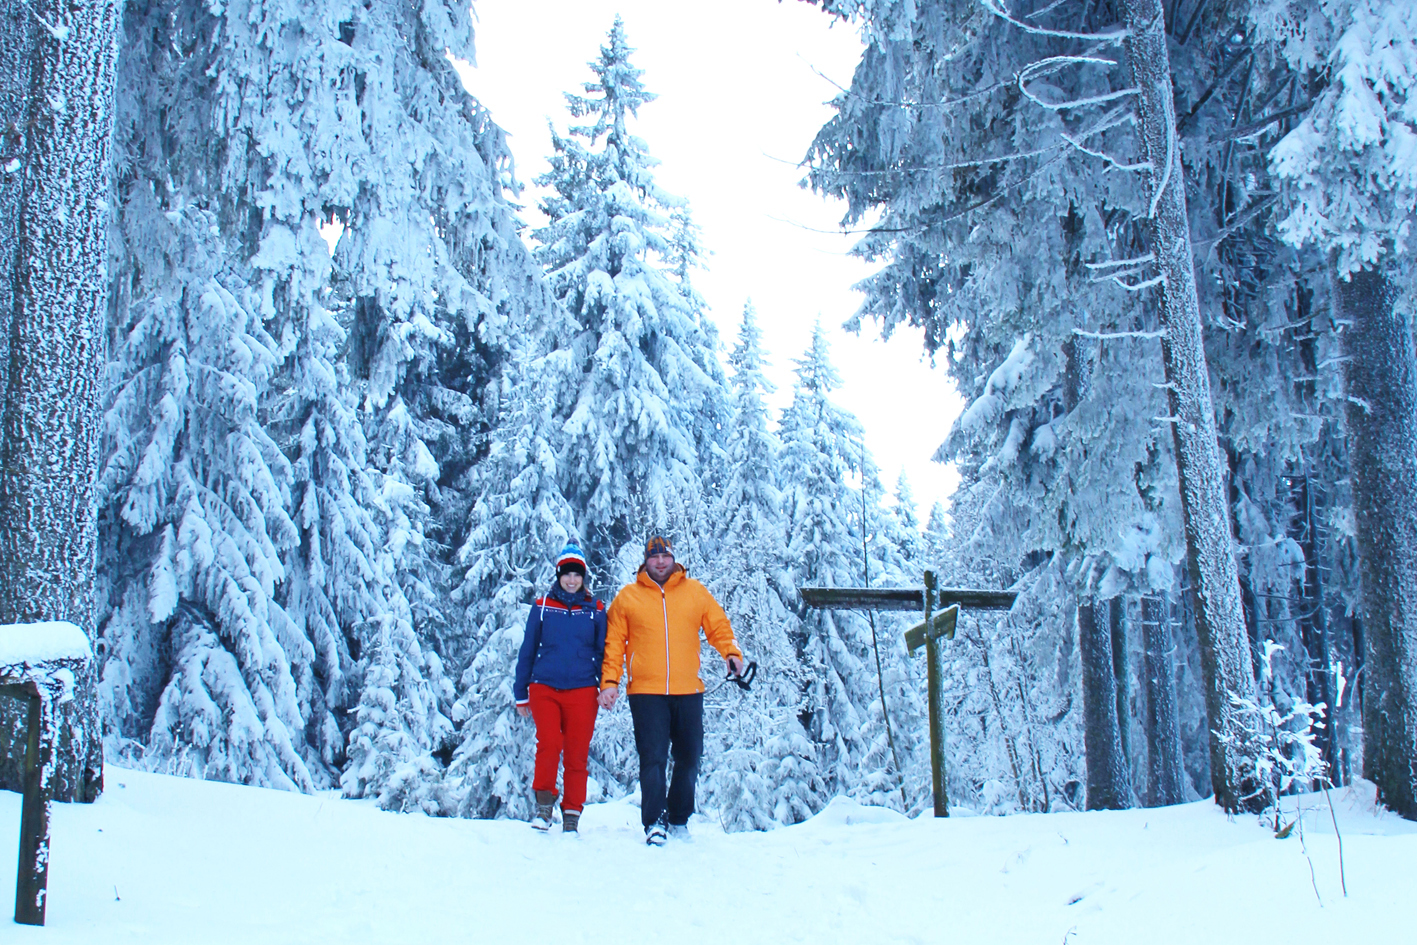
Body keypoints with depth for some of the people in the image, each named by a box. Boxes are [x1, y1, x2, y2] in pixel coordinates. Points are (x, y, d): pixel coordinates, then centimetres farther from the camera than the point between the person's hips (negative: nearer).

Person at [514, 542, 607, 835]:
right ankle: (544, 802, 3)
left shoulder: (595, 610, 8)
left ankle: (572, 814, 12)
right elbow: (527, 651, 11)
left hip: (582, 691, 0)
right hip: (544, 688, 0)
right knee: (548, 745, -16)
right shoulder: (542, 607, 8)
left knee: (577, 753, 1)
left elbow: (604, 653, 13)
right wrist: (521, 694, 11)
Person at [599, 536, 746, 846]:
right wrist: (610, 681, -3)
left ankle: (679, 820, 23)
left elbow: (718, 626, 11)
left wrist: (731, 652, -8)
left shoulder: (695, 591, 10)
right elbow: (614, 643, 6)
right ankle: (654, 822, 0)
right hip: (646, 692, -2)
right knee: (653, 759, -8)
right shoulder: (627, 597, 7)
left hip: (688, 692, 2)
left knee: (688, 759, 8)